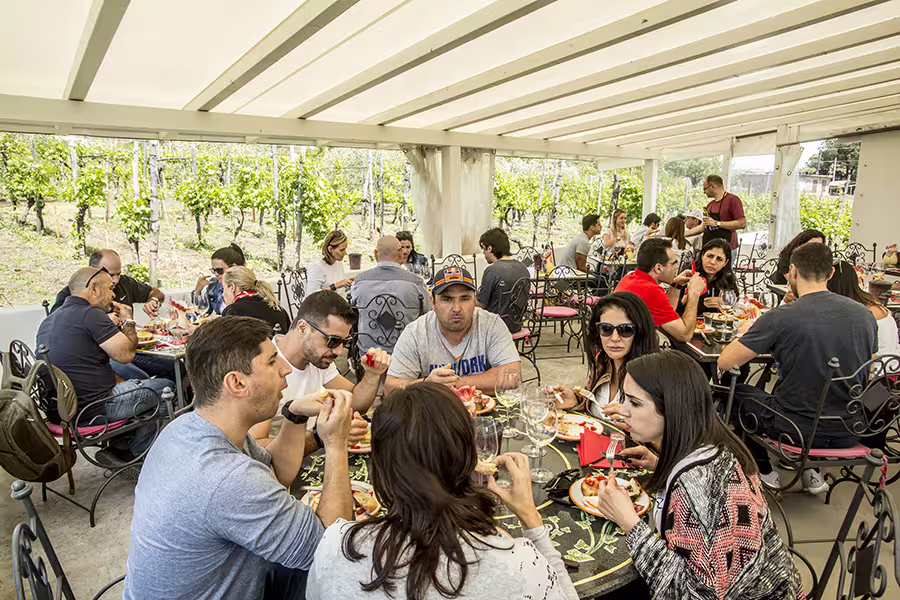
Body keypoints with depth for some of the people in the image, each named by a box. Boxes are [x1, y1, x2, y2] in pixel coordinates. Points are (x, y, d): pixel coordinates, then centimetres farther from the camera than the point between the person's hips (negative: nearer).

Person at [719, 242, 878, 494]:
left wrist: (746, 337, 7)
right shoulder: (865, 315, -3)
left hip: (797, 431, -5)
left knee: (737, 391, 19)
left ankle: (764, 472, 30)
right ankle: (811, 473, 31)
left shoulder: (779, 318, -21)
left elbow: (724, 363, -15)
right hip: (849, 434, 6)